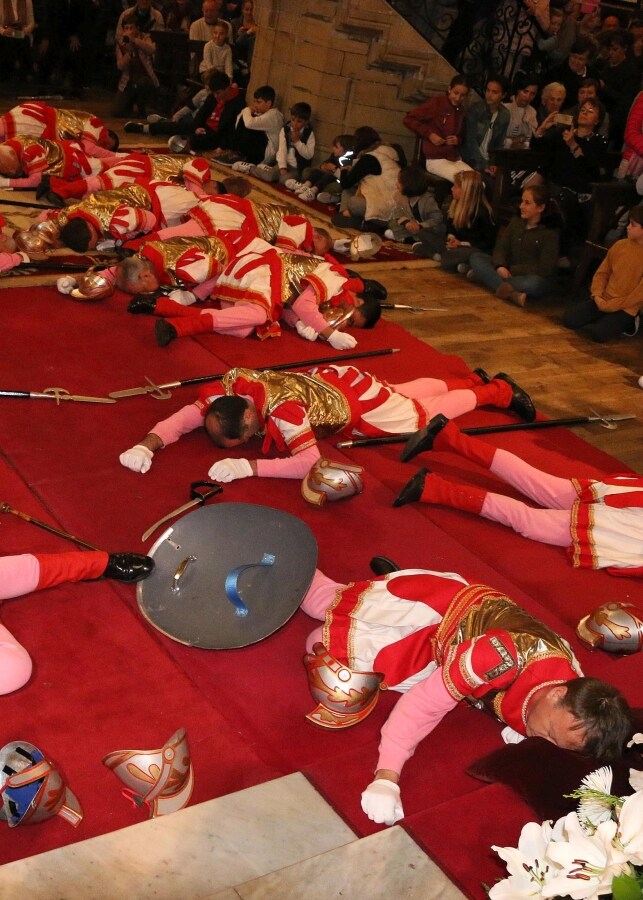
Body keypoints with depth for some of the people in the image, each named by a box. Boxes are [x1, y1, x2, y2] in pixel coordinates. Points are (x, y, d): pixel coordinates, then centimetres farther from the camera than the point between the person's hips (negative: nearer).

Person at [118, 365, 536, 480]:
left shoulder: (281, 410, -43)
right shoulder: (228, 387, -25)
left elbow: (310, 462, -47)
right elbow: (186, 416, -23)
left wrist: (248, 466, -51)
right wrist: (149, 444, -40)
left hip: (359, 402, -7)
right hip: (328, 378, 7)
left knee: (426, 414, 15)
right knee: (405, 391, 30)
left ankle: (499, 391, 36)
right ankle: (469, 379, 52)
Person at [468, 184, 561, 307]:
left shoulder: (551, 233, -12)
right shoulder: (516, 221, 6)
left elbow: (545, 268, -17)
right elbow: (501, 247, 1)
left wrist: (511, 270, -20)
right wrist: (500, 266, -22)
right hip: (507, 271, 6)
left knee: (534, 283, -41)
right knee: (475, 257, -14)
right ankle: (510, 293, -35)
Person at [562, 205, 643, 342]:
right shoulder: (619, 245, 3)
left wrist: (609, 306, -15)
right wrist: (597, 296, -6)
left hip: (626, 308, -5)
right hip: (603, 301, 6)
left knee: (598, 333, -27)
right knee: (568, 319, -10)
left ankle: (626, 323, 2)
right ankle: (606, 319, 10)